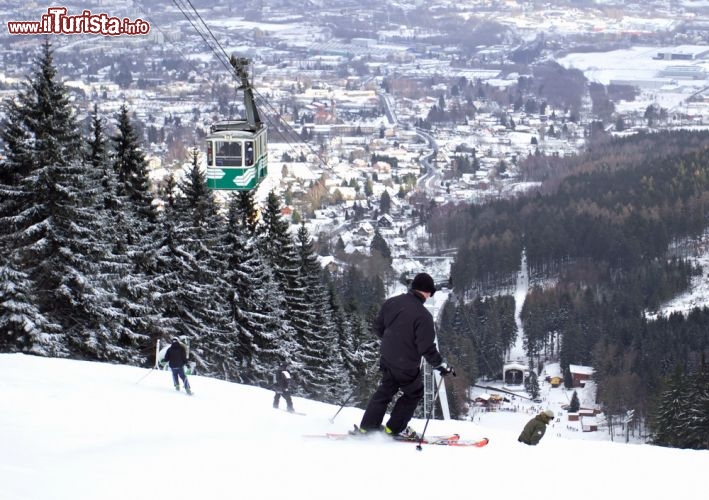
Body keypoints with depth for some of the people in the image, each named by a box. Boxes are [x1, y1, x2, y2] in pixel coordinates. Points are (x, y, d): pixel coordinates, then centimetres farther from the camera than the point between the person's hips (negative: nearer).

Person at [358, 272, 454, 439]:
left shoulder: (391, 302, -4)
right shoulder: (423, 316, -24)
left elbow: (377, 328, 7)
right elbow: (427, 348, -22)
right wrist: (442, 366, -9)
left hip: (386, 358, 6)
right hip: (407, 367, -6)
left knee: (385, 390, 24)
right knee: (414, 393, 18)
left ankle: (368, 425, 27)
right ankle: (395, 427, 21)